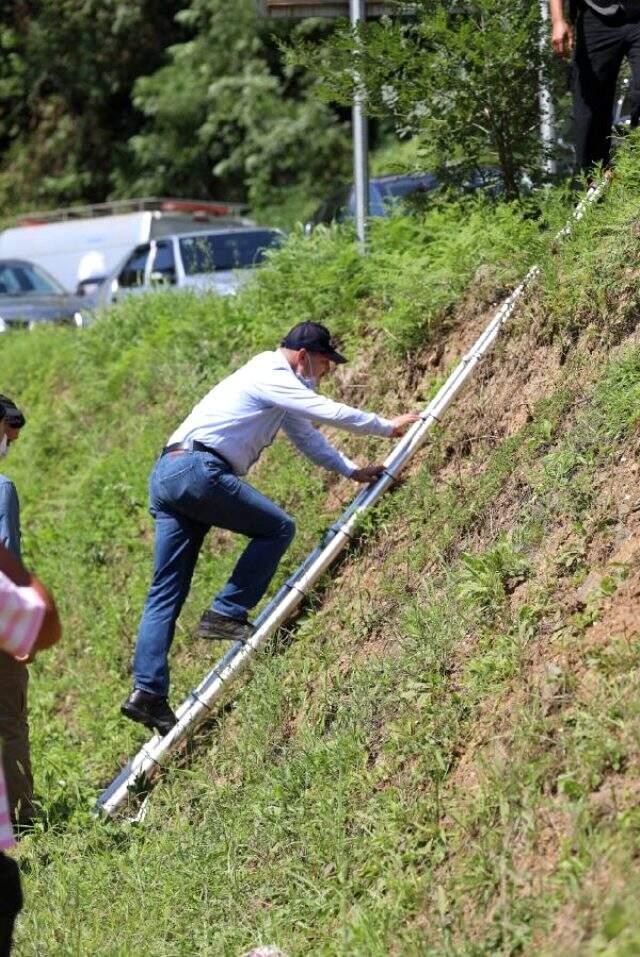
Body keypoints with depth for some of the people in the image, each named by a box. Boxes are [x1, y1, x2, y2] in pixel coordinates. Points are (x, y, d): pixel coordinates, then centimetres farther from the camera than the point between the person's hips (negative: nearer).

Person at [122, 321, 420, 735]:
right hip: (199, 470, -10)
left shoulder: (282, 386, 26)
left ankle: (148, 692, -3)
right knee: (278, 528, 0)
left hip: (167, 474, 10)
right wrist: (387, 427, 9)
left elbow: (308, 435, 38)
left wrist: (351, 470, 36)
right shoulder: (271, 378, -5)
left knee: (166, 593, 4)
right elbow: (332, 412, -5)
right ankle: (226, 614, -4)